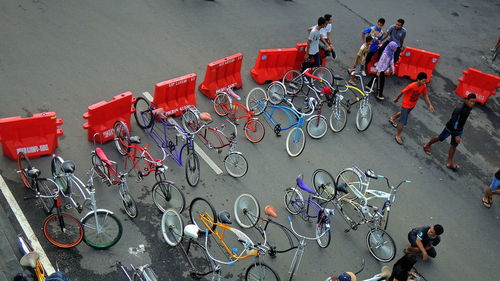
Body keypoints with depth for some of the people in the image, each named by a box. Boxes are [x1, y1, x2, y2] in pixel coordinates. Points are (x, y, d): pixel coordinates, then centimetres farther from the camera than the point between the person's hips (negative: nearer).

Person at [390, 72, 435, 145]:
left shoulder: (424, 86, -15)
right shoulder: (411, 86, -34)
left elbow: (425, 95, 0)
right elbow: (402, 92, -19)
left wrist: (430, 105, -8)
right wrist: (396, 99, -4)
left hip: (413, 105, 7)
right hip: (406, 105, -7)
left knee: (403, 113, 33)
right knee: (403, 122, -4)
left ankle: (392, 118, 62)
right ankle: (398, 136, 15)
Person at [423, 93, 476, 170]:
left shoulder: (469, 107, -8)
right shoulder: (460, 109, -35)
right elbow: (455, 122, -33)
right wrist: (456, 136, -33)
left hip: (458, 130, 6)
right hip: (450, 128, -6)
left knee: (454, 145, 9)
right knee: (440, 138, 15)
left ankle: (449, 162, 18)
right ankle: (427, 146, 41)